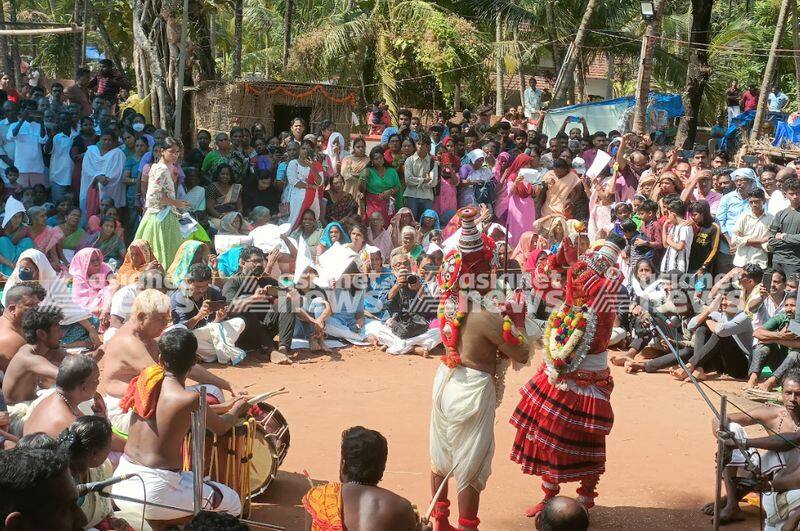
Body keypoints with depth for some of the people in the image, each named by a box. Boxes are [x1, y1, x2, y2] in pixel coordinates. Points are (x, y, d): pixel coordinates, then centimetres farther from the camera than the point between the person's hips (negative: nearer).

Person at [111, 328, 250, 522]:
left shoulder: (144, 381, 1)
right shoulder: (189, 399, -17)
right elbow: (220, 428, 2)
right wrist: (236, 411, 24)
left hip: (121, 486, 7)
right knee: (232, 503, 12)